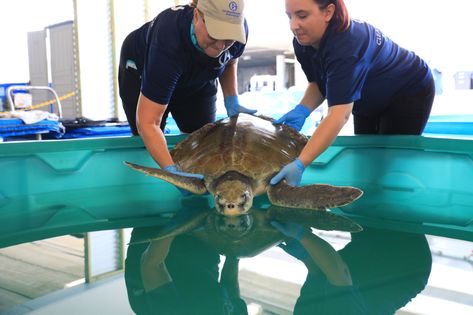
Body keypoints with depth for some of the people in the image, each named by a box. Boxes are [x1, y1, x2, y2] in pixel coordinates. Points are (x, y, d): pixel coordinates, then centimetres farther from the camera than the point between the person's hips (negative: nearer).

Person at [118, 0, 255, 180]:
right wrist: (171, 170, -55)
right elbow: (147, 122, -46)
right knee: (148, 145, -1)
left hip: (196, 77, 4)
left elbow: (229, 61, -2)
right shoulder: (169, 42, -47)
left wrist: (232, 101, -17)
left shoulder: (238, 29, -30)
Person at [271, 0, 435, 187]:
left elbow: (340, 114, -50)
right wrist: (302, 110, -27)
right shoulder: (304, 42, -18)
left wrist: (299, 164, -58)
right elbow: (318, 83, -5)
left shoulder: (346, 45, -42)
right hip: (369, 100, 7)